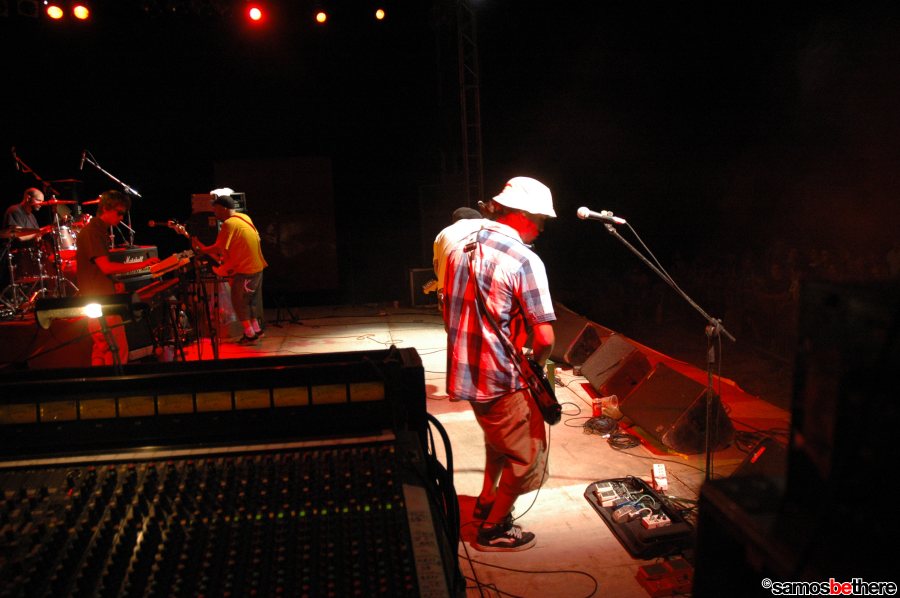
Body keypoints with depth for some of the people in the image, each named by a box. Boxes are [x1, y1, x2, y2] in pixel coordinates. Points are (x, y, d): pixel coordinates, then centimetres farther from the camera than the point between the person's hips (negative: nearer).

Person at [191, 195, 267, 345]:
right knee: (252, 300, 19)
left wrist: (201, 247, -3)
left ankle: (250, 334, 9)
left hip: (244, 270, -8)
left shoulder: (229, 224, -18)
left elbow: (218, 249, -20)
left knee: (239, 302, 5)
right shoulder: (245, 218, 8)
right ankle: (256, 329, 27)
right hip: (257, 266, 8)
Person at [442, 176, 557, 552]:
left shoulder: (461, 249, 5)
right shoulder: (525, 260, -19)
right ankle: (493, 530, 23)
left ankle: (487, 502, 44)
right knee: (526, 458, 12)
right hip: (503, 381, -8)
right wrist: (534, 366, -2)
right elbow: (544, 337, -22)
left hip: (464, 375, 8)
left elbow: (448, 313, 14)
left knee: (499, 439, 31)